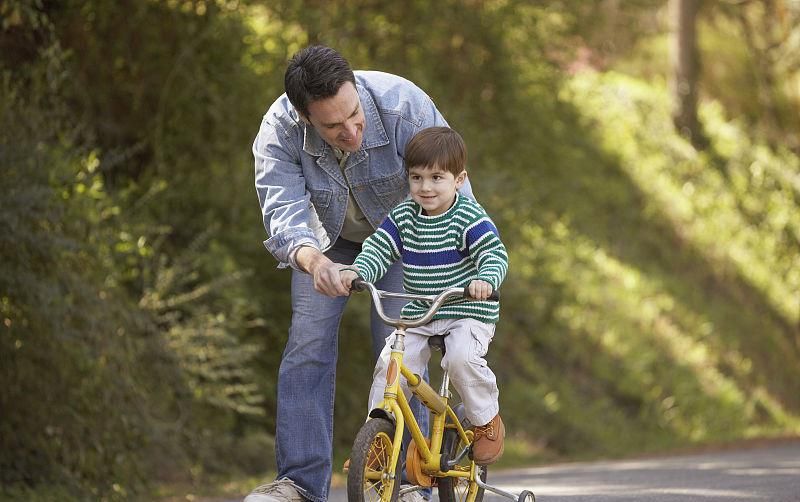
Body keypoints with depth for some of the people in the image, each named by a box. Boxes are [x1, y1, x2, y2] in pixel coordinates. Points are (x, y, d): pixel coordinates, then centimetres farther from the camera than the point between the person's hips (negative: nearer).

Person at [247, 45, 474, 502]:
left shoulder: (402, 104, -36)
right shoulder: (279, 133, -31)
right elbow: (283, 212, -40)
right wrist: (313, 260, -61)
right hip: (329, 238, 2)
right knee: (308, 343, -11)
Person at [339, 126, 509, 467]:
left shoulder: (470, 218, -11)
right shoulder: (402, 217, 4)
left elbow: (495, 255, -19)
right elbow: (377, 250, 2)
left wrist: (485, 280, -41)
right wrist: (356, 271, -20)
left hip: (469, 314, -5)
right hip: (418, 315, 5)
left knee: (461, 357, -31)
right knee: (389, 365, -15)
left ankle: (488, 420, -6)